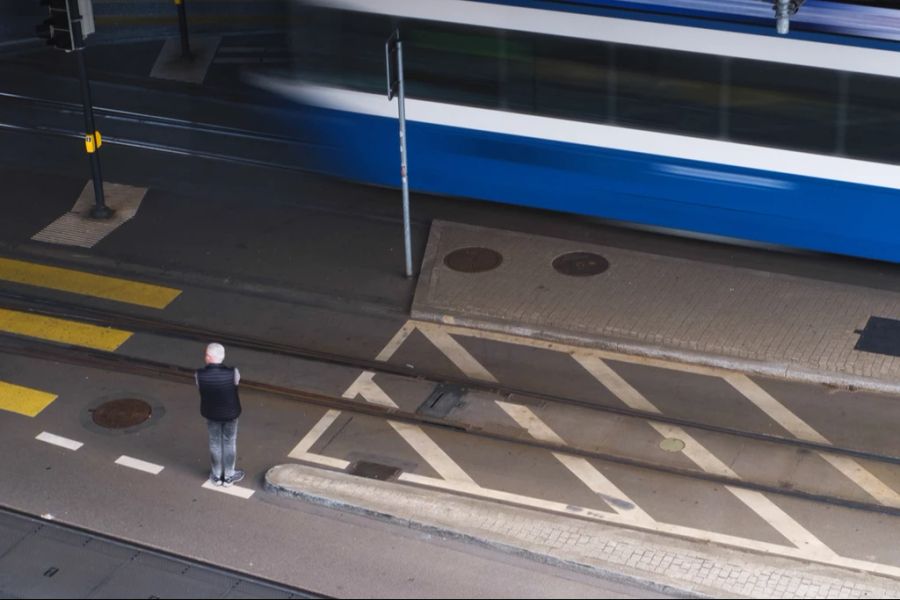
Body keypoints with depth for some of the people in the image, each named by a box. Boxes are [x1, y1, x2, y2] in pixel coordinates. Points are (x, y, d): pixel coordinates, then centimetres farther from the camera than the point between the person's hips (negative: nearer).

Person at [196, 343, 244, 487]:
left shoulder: (199, 375, -28)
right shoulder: (232, 373, -30)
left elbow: (200, 386, -8)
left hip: (211, 414, 1)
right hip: (230, 413, -1)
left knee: (215, 443, 22)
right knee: (230, 443, 20)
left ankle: (217, 475, 39)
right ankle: (228, 476, 36)